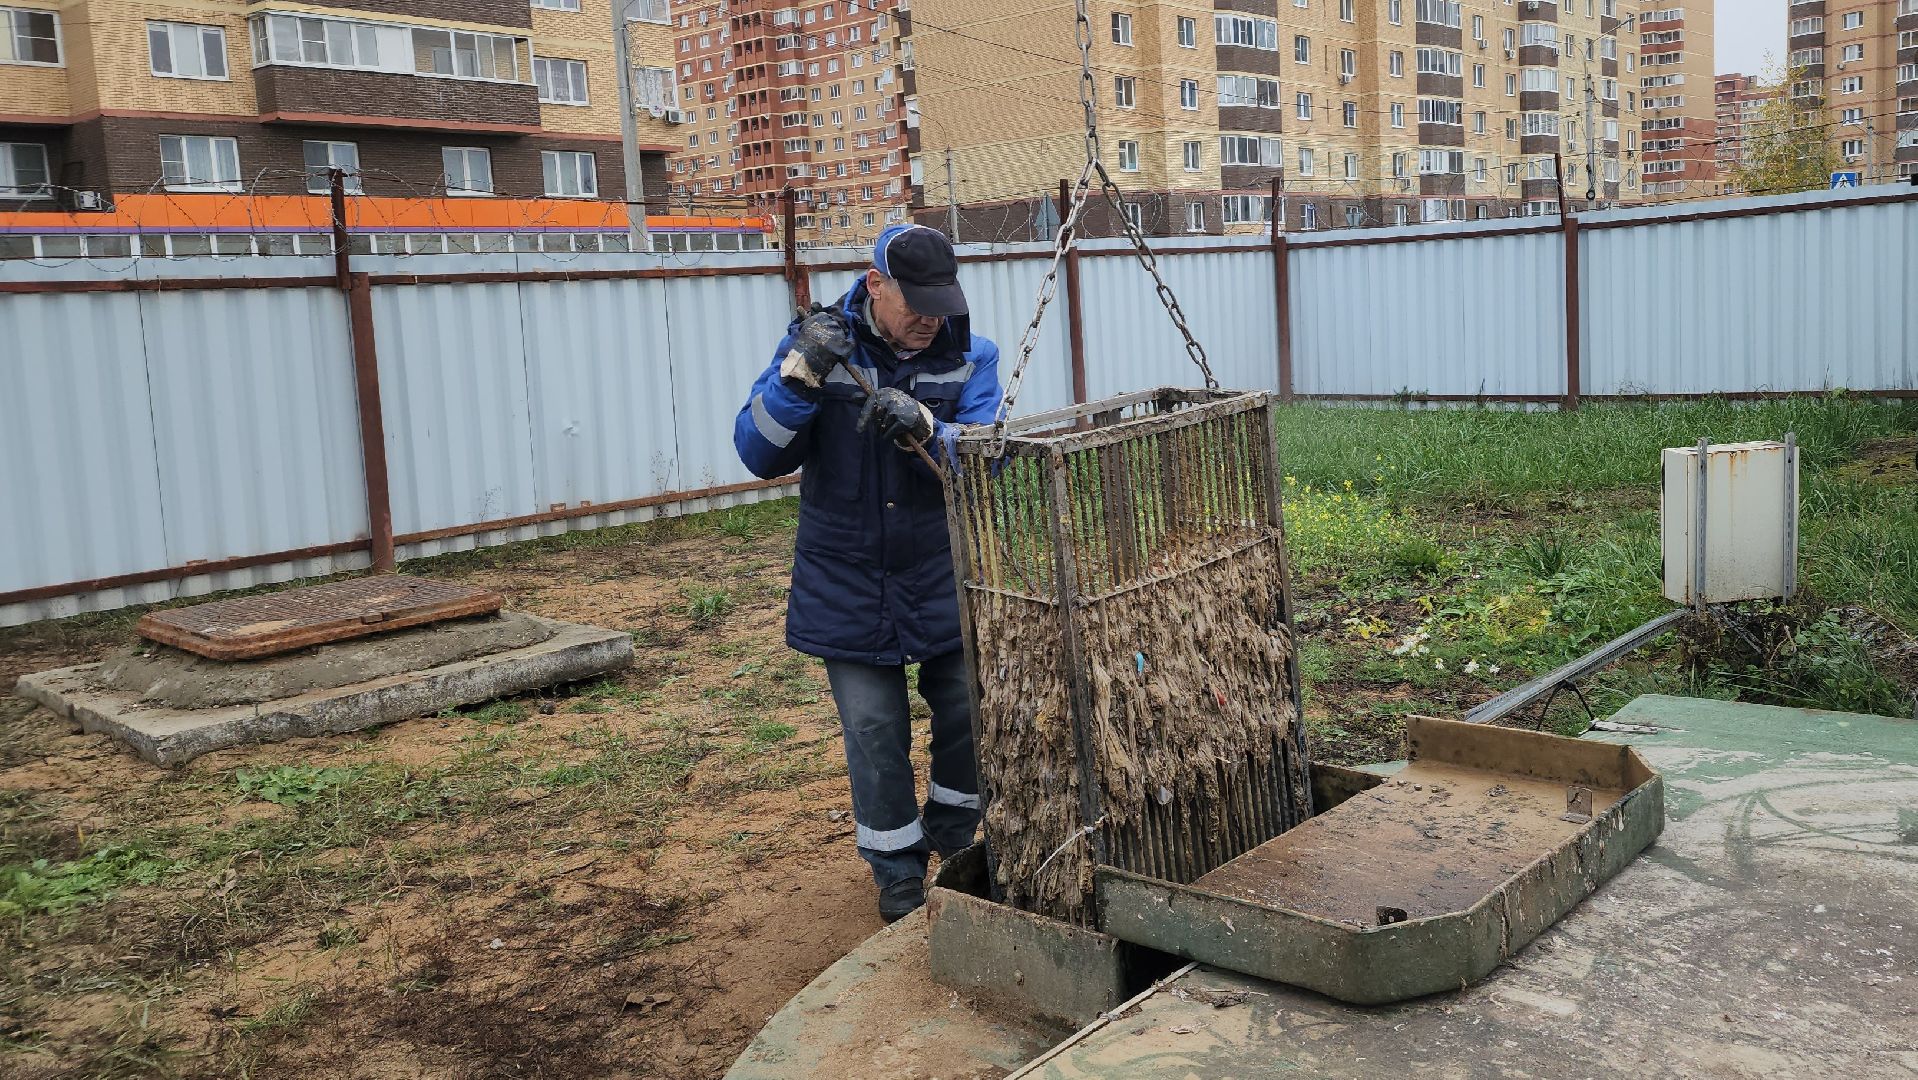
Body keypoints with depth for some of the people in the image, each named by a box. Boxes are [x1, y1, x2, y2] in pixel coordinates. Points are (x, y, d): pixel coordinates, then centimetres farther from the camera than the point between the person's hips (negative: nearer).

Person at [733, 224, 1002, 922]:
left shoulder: (970, 357, -4)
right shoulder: (818, 342, -6)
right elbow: (759, 454, -12)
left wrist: (925, 428, -35)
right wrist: (799, 376, -28)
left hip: (944, 582, 1)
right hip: (849, 587, -1)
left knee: (970, 713, 7)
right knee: (875, 733, 5)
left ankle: (950, 837, 35)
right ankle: (898, 872, 26)